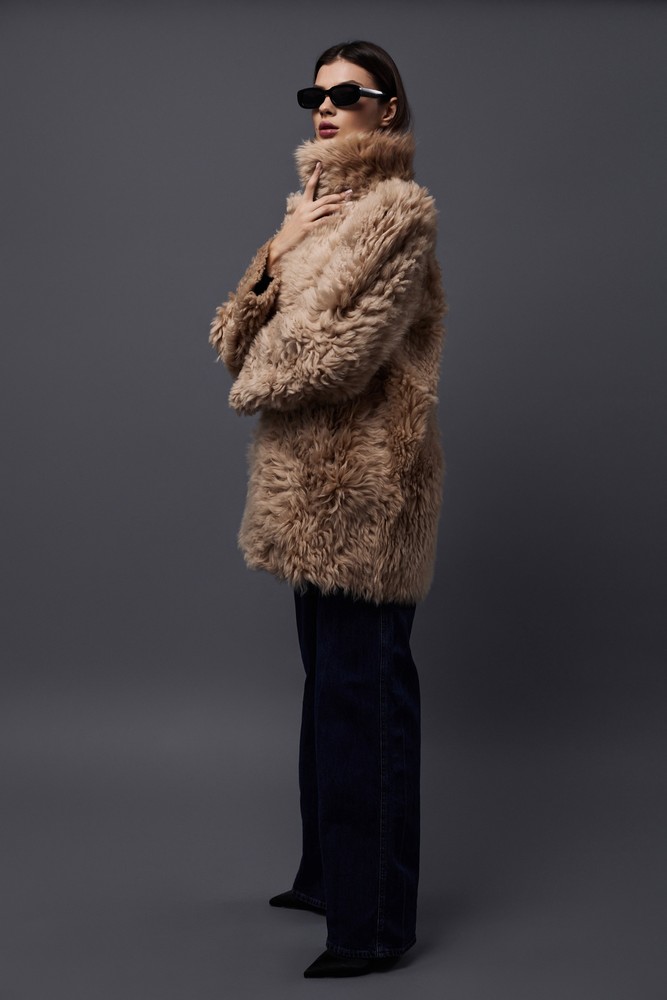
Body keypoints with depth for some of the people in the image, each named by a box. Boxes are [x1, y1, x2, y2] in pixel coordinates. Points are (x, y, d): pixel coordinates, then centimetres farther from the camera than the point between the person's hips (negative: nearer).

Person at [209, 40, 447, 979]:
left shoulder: (401, 209, -8)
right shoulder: (315, 206, 18)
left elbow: (350, 349, -18)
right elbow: (236, 340, 12)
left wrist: (258, 381, -2)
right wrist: (274, 256, -6)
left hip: (360, 485, -9)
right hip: (314, 485, 9)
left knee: (363, 692, -5)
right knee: (332, 682, 16)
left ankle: (374, 921, 5)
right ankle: (329, 875, 31)